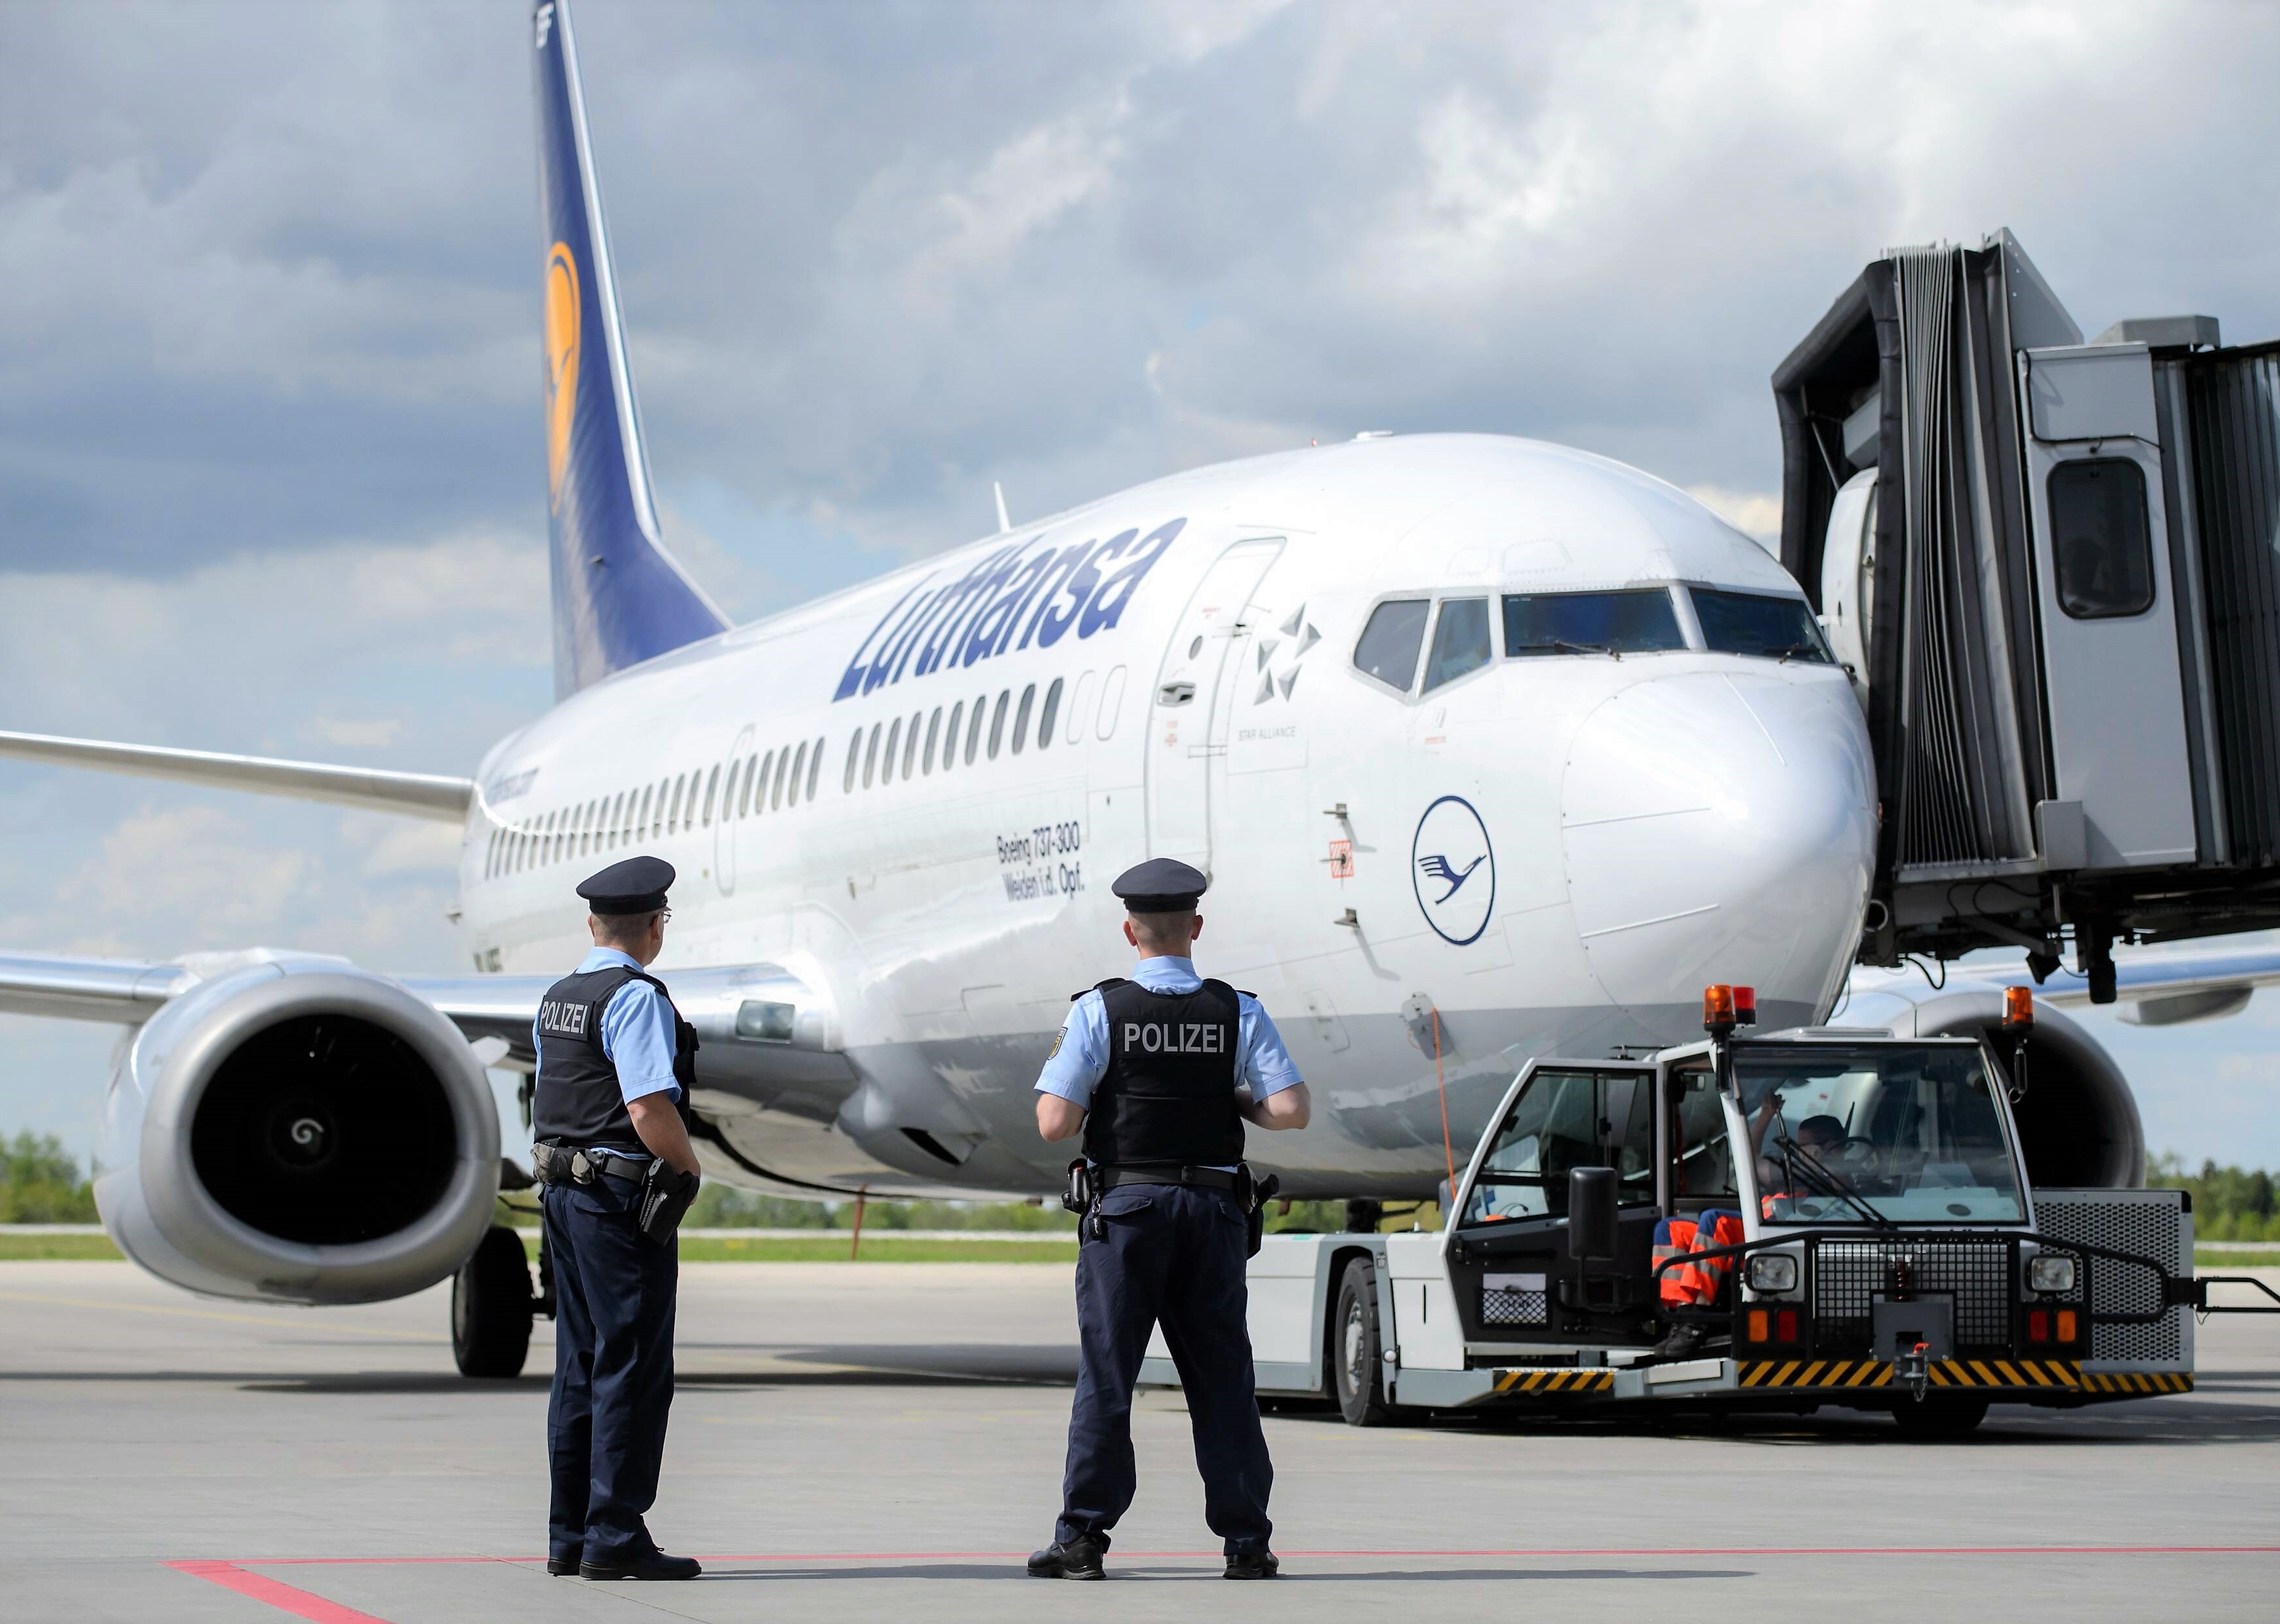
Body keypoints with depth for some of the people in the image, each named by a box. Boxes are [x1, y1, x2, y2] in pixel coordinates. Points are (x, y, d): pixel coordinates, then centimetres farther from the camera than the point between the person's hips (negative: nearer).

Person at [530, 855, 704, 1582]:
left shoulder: (558, 999, 14)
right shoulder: (637, 998, -14)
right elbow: (651, 1113, -22)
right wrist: (689, 1168, -6)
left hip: (562, 1191, 9)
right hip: (622, 1195, -9)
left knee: (579, 1368, 13)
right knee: (633, 1368, -5)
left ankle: (569, 1537, 16)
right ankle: (614, 1538, -6)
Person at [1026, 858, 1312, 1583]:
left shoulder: (1098, 1012, -5)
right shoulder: (1239, 1013, 1)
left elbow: (1055, 1124, -10)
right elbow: (1291, 1110, -7)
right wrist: (1236, 1104, 12)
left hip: (1127, 1205, -2)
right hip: (1214, 1207, 2)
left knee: (1105, 1372, 3)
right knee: (1221, 1374, 8)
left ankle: (1083, 1537, 2)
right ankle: (1246, 1539, 8)